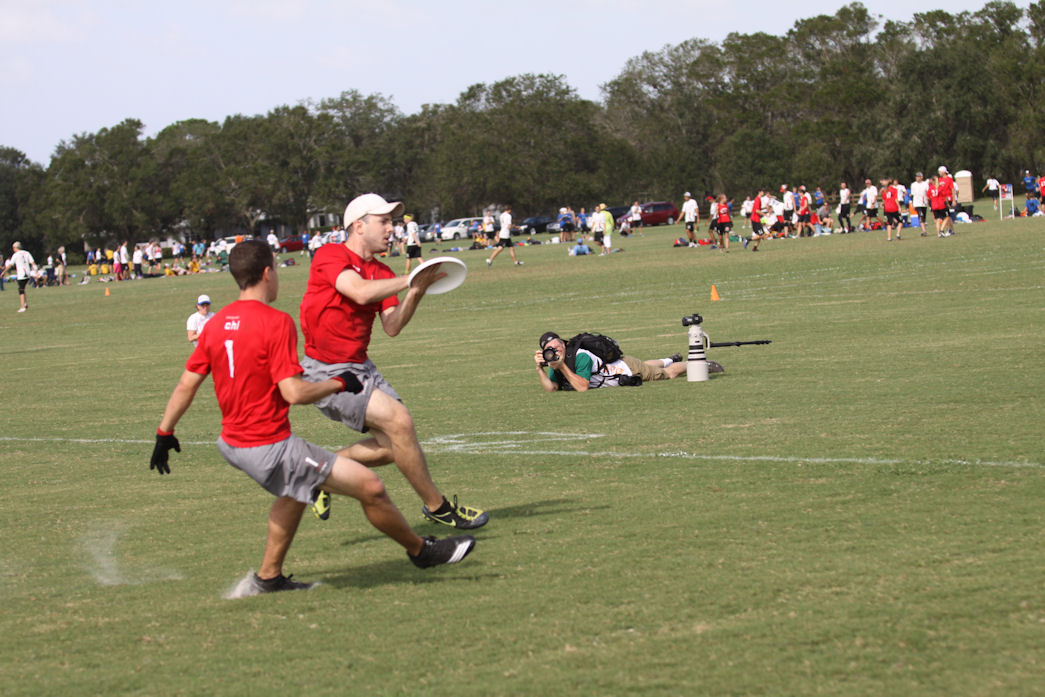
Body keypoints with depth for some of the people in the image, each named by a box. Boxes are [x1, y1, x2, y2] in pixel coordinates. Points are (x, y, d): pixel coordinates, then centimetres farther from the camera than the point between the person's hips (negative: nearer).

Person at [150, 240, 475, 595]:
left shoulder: (218, 323, 5)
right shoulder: (277, 322, -18)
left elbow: (187, 383, 8)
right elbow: (294, 392, -23)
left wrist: (164, 433, 17)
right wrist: (339, 383, -7)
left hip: (233, 443, 9)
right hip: (270, 448, -9)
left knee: (297, 488, 35)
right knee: (370, 486, -4)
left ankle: (268, 578, 39)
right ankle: (421, 550, 13)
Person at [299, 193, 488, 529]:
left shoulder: (382, 273, 10)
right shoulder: (330, 256, -12)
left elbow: (392, 327, 0)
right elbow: (360, 292, -28)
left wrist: (415, 294, -16)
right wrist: (410, 281, -21)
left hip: (361, 367, 8)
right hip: (328, 372, -8)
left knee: (392, 445, -2)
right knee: (399, 421, -18)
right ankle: (437, 506, -5)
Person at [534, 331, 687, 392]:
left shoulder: (581, 356, -37)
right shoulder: (554, 363, -17)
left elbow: (582, 387, -41)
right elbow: (550, 388, -25)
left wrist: (562, 367, -48)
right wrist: (539, 369, -39)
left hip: (628, 367, -7)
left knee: (668, 373, 17)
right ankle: (672, 360, 62)